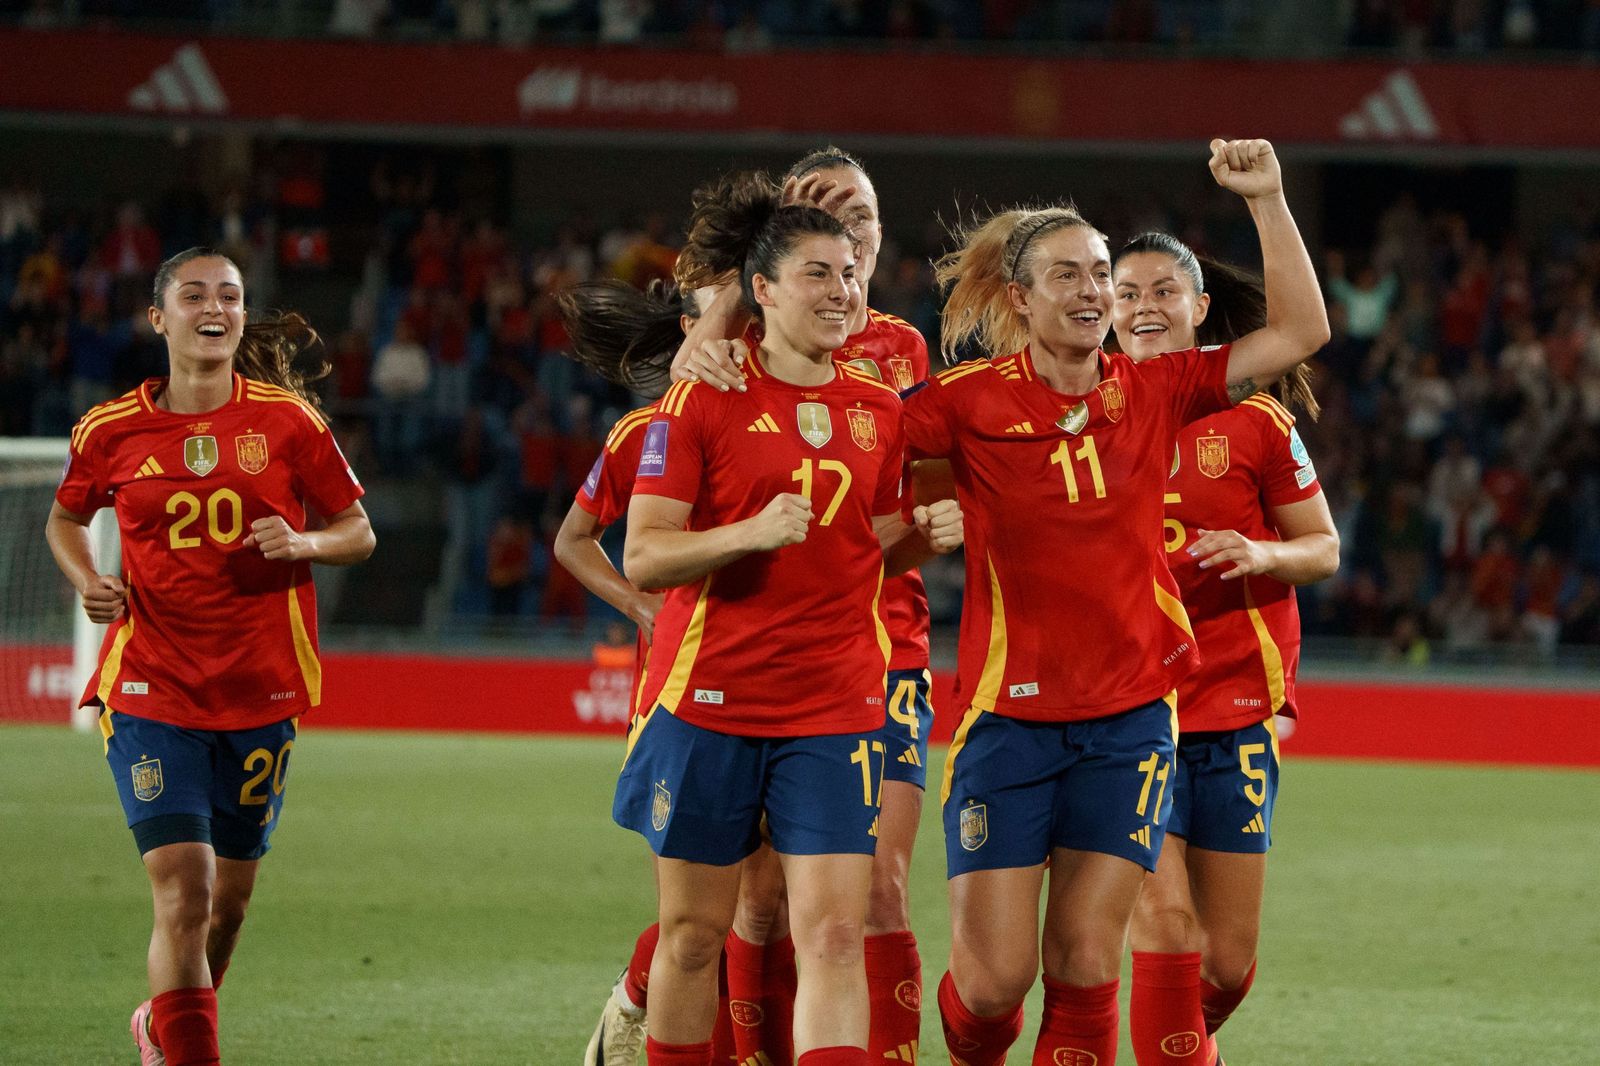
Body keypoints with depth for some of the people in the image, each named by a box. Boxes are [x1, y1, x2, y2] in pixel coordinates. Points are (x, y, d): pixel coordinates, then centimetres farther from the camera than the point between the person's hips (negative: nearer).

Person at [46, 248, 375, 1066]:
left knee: (229, 896, 13)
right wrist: (89, 582, -3)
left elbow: (359, 533, 6)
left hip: (261, 689, 2)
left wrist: (302, 543, -15)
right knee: (181, 890, -16)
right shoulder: (112, 431, -1)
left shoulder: (288, 421, -2)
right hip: (152, 686, -2)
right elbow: (65, 518, 17)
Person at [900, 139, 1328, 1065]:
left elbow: (1301, 332, 2)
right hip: (1009, 716, -2)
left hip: (1129, 718, 2)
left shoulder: (1154, 391, 3)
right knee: (995, 977, -3)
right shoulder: (971, 400, -6)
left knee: (1085, 966, -1)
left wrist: (1268, 199, -5)